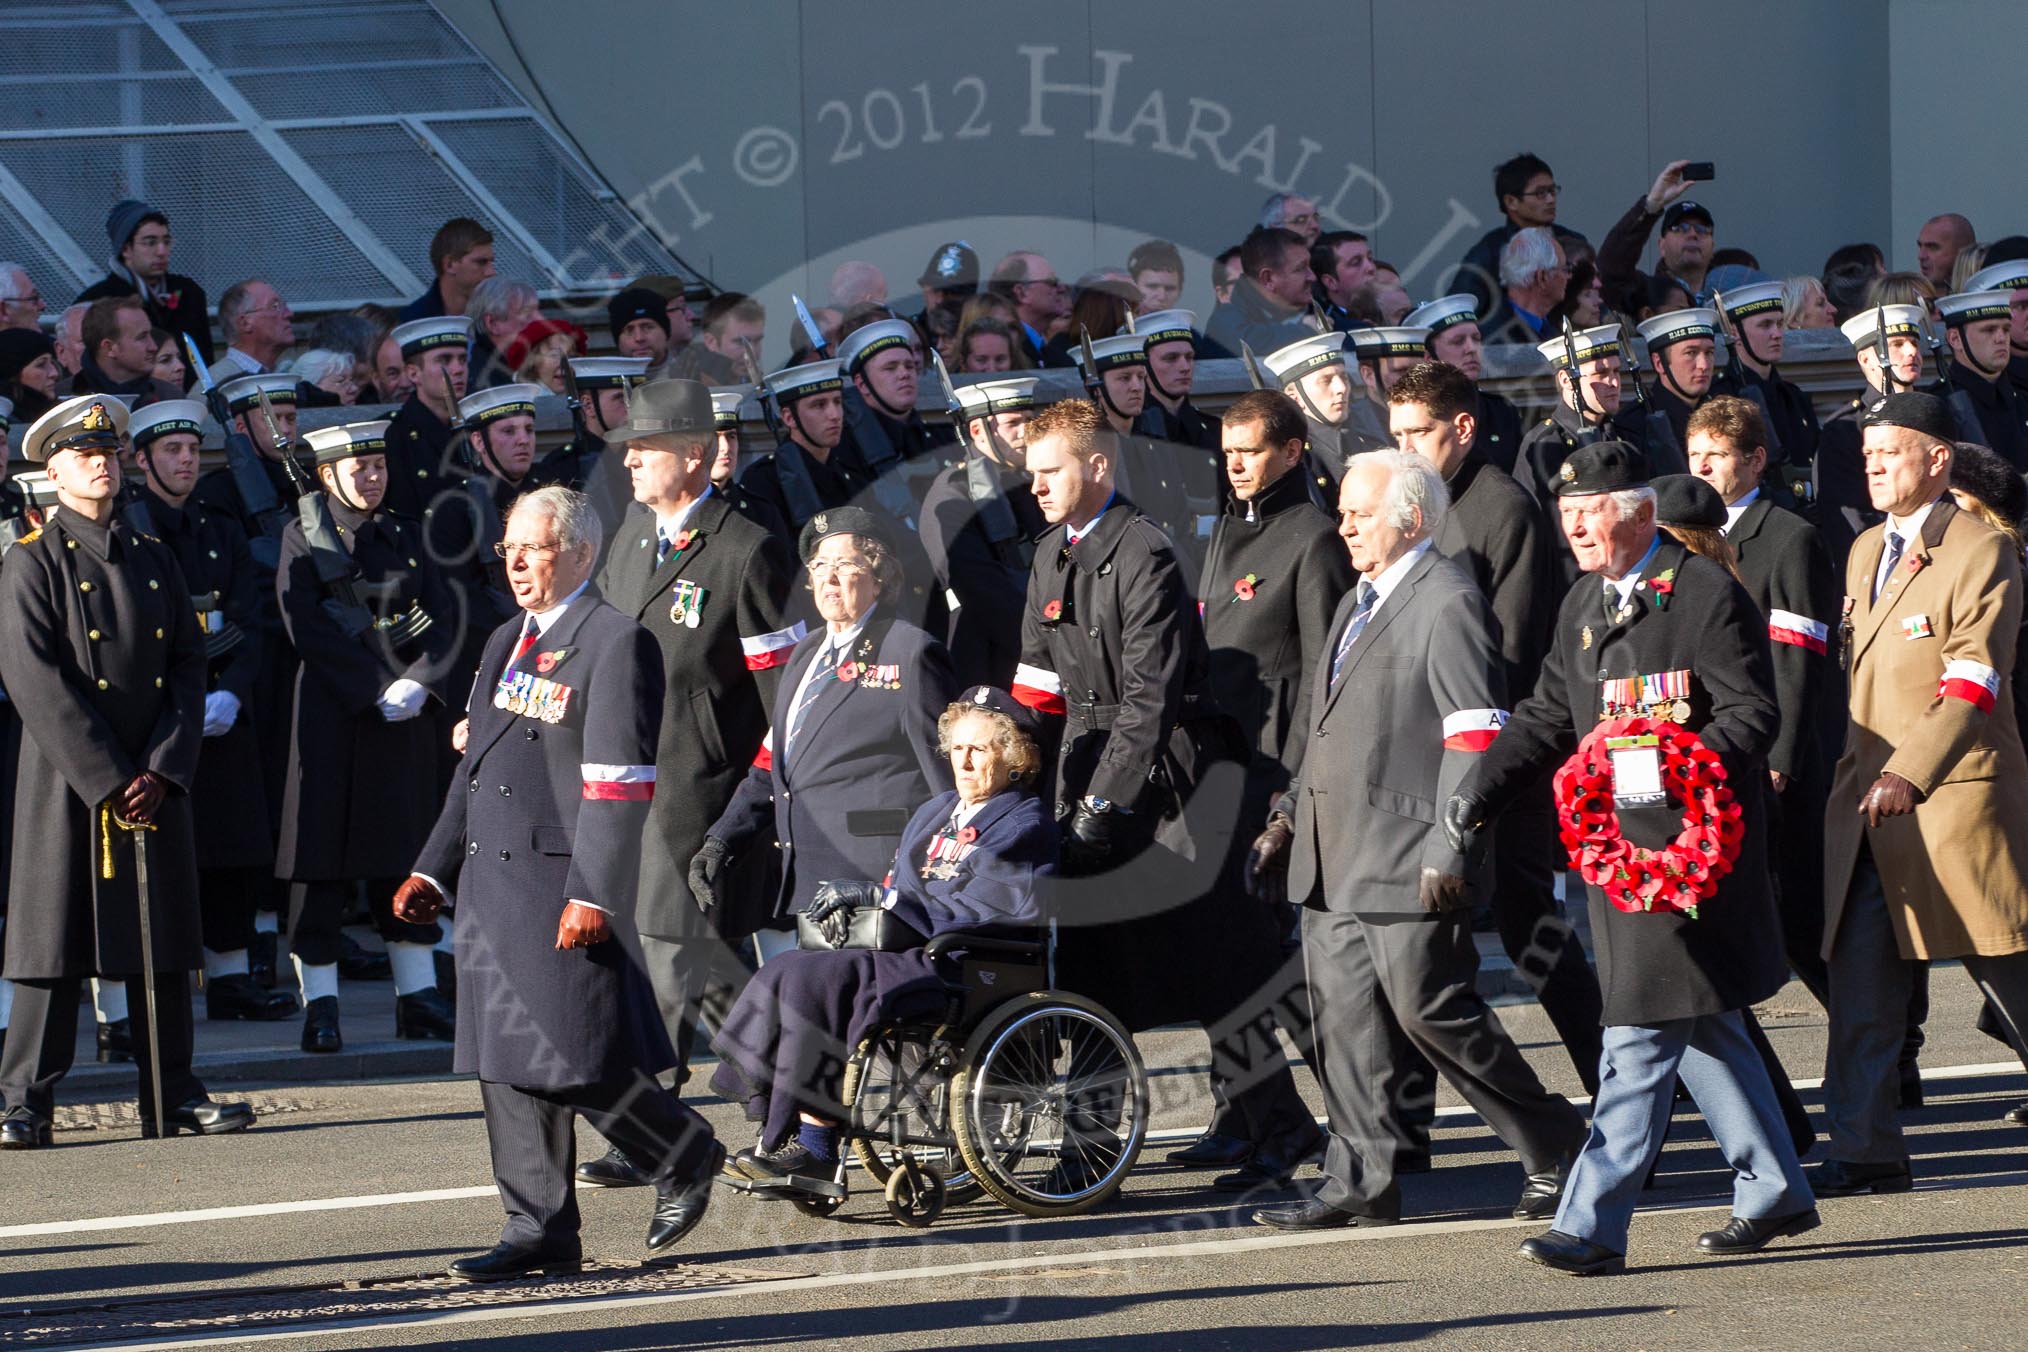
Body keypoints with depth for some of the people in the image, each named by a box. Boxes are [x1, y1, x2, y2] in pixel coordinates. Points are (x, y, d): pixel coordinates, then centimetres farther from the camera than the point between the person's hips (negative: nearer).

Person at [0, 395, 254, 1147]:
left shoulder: (153, 561, 13)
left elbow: (189, 668, 8)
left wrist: (162, 771, -7)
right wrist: (109, 780, -15)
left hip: (154, 783, 5)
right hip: (67, 783, -5)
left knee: (163, 942, 7)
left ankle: (173, 1098, 14)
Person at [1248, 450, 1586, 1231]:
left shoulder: (1448, 603, -10)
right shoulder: (1358, 605, 20)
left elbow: (1475, 737, -16)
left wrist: (1447, 852, -21)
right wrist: (1291, 815, 17)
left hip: (1404, 863, -9)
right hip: (1333, 859, 9)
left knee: (1431, 1010, -7)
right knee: (1344, 1019, 6)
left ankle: (1557, 1152, 5)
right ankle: (1362, 1182, 11)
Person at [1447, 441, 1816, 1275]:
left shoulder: (1707, 594, -9)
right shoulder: (1582, 607, 17)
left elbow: (1752, 714, -12)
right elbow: (1549, 719, 20)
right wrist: (1481, 786, 6)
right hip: (1616, 840, 9)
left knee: (1644, 1034, -10)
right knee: (1702, 1024, 15)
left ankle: (1593, 1226, -14)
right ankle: (1776, 1194, 25)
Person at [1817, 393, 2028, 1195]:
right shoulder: (1865, 553, 17)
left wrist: (1911, 773, -25)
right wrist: (1858, 779, 14)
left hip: (1954, 799, -7)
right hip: (1866, 805, 7)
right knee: (1859, 982, 2)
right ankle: (1865, 1152, 4)